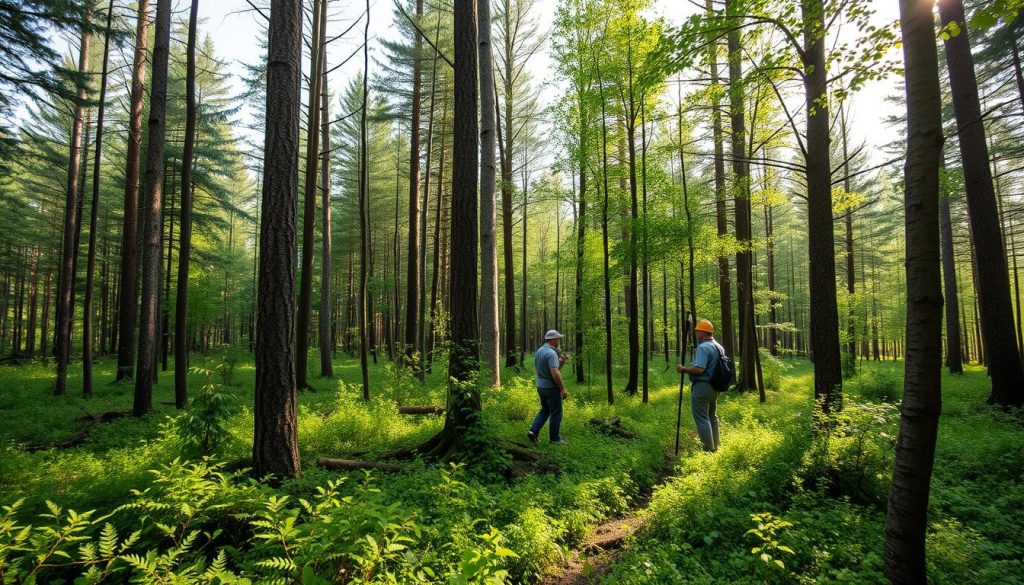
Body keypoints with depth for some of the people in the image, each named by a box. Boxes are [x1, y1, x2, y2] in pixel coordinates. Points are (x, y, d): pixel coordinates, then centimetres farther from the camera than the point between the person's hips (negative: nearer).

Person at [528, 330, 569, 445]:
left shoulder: (539, 351, 8)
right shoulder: (551, 353, -21)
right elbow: (555, 374, -27)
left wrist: (560, 361, 9)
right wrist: (563, 389, -19)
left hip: (540, 386, 8)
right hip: (551, 387, -8)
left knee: (545, 410, 21)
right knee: (556, 413, 5)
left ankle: (533, 431, 11)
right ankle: (555, 439, 15)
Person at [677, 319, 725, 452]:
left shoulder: (703, 347, -20)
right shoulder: (719, 347, 11)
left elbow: (699, 369, -28)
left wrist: (684, 369, -14)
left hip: (702, 386, -10)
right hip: (714, 386, 10)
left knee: (702, 418, -3)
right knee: (712, 416, 19)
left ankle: (708, 449, -1)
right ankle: (715, 446, 28)